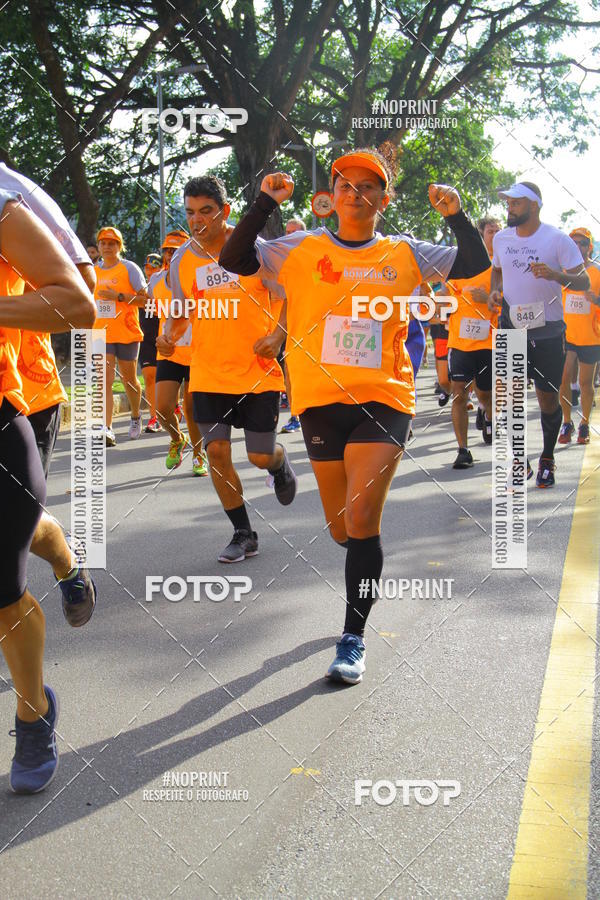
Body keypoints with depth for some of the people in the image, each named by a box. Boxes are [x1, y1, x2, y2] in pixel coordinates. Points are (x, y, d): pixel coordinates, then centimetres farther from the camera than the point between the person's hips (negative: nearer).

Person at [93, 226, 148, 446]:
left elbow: (144, 299, -7)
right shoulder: (93, 271, 13)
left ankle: (136, 416, 38)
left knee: (129, 380, 10)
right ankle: (107, 430, -19)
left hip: (127, 333, -3)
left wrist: (118, 296, -19)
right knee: (105, 381, -11)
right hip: (102, 335, 3)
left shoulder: (130, 268, -2)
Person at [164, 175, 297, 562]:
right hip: (209, 374, 3)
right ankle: (244, 535, 12)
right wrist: (169, 335, -10)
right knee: (216, 451, -3)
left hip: (258, 371, -3)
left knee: (261, 455, 0)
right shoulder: (182, 260, 0)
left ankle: (281, 466, 40)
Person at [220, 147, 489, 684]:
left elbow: (476, 265, 4)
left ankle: (353, 639, -3)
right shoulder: (303, 250, 5)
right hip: (321, 399, 2)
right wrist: (267, 202, -9)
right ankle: (368, 572, 46)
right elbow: (233, 260, -3)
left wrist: (455, 214, -9)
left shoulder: (404, 254, 6)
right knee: (342, 528, 10)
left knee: (361, 519, -15)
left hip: (384, 398, -2)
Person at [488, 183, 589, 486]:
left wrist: (555, 274, -29)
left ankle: (547, 459, 24)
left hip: (547, 332, -3)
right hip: (511, 328, 3)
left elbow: (584, 282, -11)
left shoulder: (557, 239, -9)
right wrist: (495, 290, 2)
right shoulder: (501, 239, 4)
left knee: (548, 397, 5)